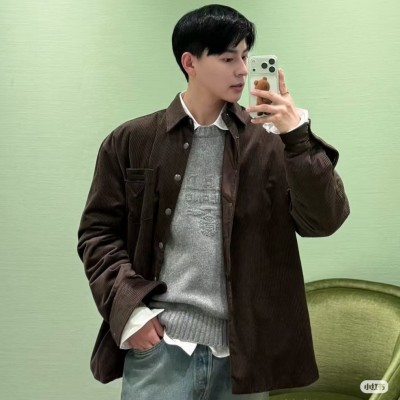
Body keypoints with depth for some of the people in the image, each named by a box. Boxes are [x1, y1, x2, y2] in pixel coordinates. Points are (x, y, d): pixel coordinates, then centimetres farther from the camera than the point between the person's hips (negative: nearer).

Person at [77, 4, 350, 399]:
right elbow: (98, 229, 4)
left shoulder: (269, 142, 4)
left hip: (243, 350, 2)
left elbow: (324, 220, -4)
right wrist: (128, 305, -8)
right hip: (160, 344, -1)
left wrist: (299, 137, -15)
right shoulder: (132, 141, 3)